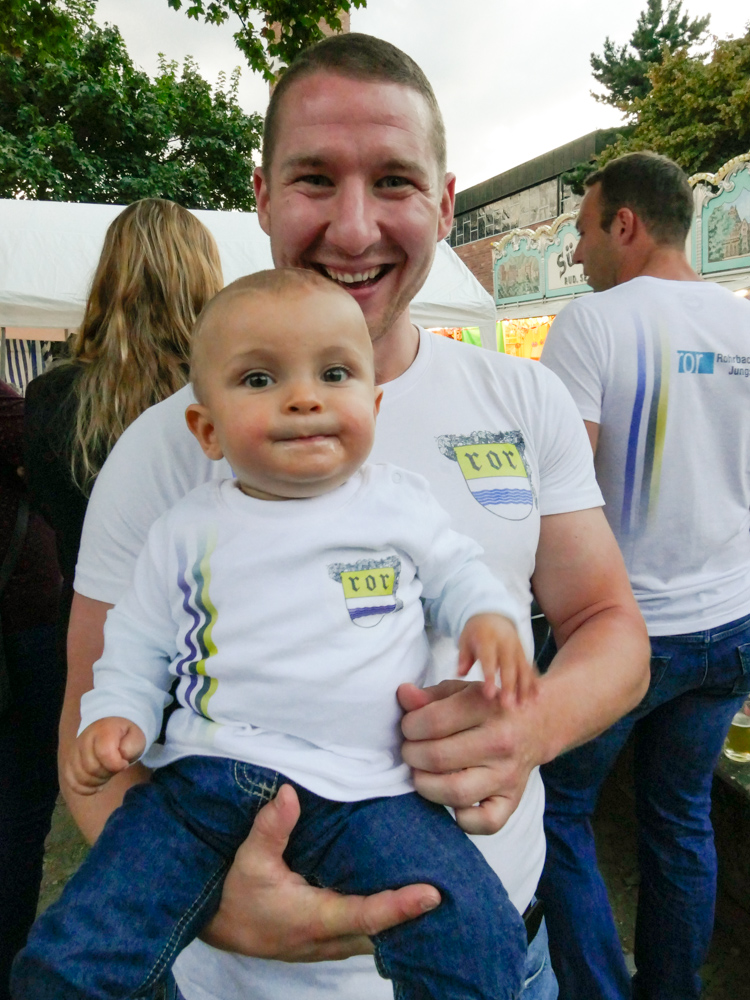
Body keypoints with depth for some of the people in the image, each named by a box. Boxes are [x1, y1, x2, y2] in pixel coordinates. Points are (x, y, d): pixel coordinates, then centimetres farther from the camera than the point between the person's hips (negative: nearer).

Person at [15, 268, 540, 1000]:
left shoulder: (399, 502, 4)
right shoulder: (186, 531, 6)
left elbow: (454, 572, 17)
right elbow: (137, 643, 15)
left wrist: (488, 618, -2)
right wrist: (114, 715, 0)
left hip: (363, 789, 0)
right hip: (204, 777, 2)